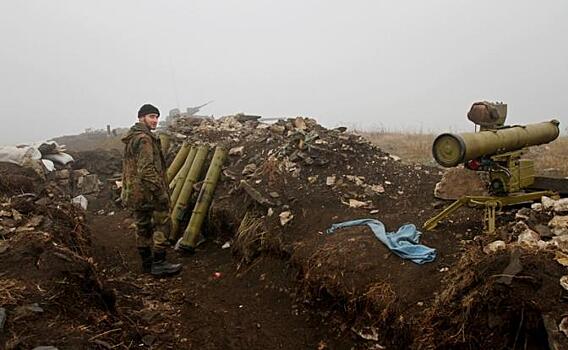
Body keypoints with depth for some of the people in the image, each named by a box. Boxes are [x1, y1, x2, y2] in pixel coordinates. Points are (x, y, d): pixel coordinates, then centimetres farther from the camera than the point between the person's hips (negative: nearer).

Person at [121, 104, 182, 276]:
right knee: (162, 225, -2)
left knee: (143, 227, 15)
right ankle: (159, 264, 1)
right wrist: (161, 192, -21)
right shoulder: (144, 139, -17)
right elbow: (147, 170, -24)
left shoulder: (131, 139, 17)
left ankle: (147, 262, 24)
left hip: (133, 192, 10)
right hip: (148, 192, -10)